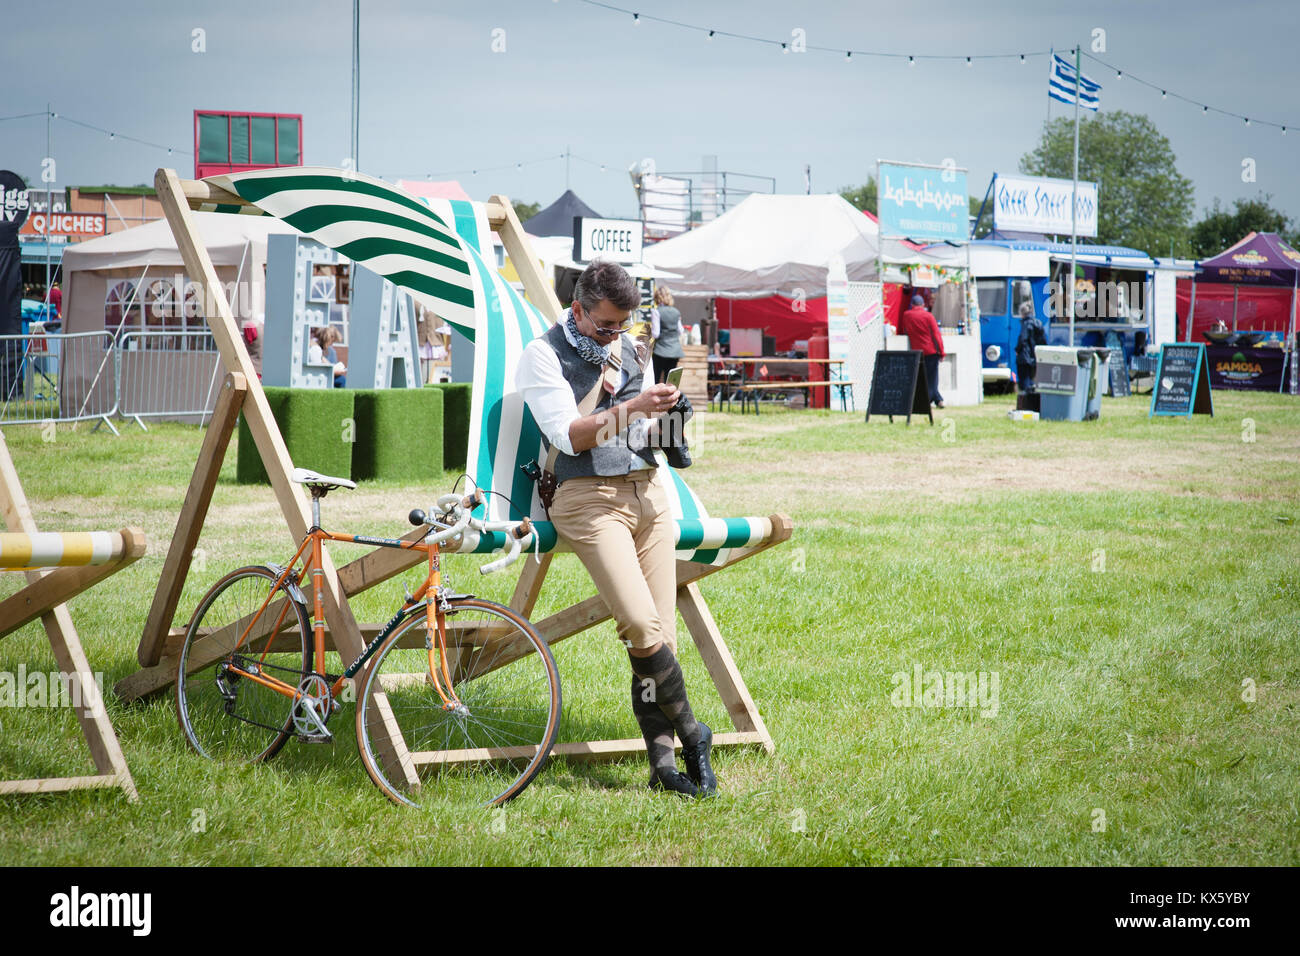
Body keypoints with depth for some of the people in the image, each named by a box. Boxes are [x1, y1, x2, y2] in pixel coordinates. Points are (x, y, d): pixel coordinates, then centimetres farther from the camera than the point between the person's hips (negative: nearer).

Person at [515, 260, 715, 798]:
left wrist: (665, 425, 2)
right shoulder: (543, 355, -2)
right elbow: (568, 435, -13)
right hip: (588, 497, -6)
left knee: (661, 633, -2)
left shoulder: (626, 349, 18)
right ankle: (692, 735, -2)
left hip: (647, 491, 6)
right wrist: (632, 407, -21)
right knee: (641, 627, -20)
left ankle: (664, 764, 1)